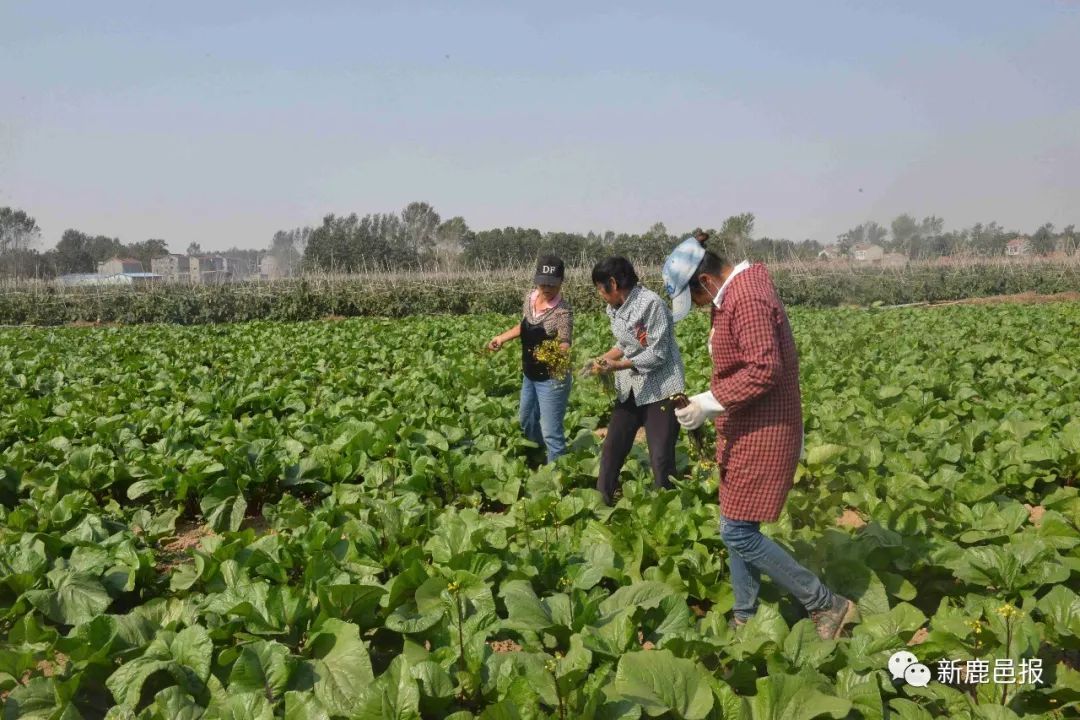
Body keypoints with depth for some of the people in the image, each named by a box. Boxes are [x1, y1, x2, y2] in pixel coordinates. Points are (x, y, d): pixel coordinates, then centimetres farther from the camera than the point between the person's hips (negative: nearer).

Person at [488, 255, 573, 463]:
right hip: (529, 375, 9)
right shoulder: (529, 297, -4)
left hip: (552, 379, -8)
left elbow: (564, 347, -31)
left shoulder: (562, 311, -25)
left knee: (551, 433, -4)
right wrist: (502, 337, 13)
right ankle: (544, 454, 52)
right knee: (526, 421, 27)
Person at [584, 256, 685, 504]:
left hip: (660, 389, -8)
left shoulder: (651, 304, -20)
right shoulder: (615, 309, 5)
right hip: (630, 388, 8)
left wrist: (618, 366, -25)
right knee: (612, 447, 10)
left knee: (661, 457, -3)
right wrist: (602, 360, -2)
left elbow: (658, 353, -21)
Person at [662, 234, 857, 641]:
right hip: (745, 432, 11)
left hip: (761, 434, -11)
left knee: (738, 532, -6)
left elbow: (765, 370, -27)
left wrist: (710, 403, -23)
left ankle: (828, 606, 6)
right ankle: (745, 619, 26)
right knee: (737, 528, 14)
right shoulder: (733, 295, 13)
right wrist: (706, 403, 11)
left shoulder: (747, 299, -21)